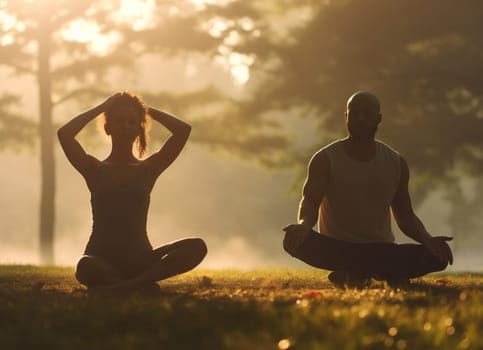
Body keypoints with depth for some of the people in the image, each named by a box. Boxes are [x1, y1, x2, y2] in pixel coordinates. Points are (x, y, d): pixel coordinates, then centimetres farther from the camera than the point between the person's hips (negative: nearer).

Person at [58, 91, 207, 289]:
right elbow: (65, 134, -7)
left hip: (139, 260, 2)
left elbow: (183, 130, 2)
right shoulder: (95, 170, 9)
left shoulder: (148, 169, 13)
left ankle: (127, 285, -29)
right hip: (101, 258, -2)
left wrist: (146, 109, 11)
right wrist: (102, 107, 4)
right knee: (86, 268, -42)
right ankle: (144, 284, -18)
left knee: (197, 248, -26)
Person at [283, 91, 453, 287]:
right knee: (295, 240, -35)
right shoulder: (326, 160, -4)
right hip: (337, 249, -2)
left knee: (437, 257, -24)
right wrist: (304, 225, -40)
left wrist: (428, 240, -11)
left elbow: (405, 216, 10)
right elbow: (309, 203, -15)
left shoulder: (396, 163, 6)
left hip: (381, 250, 2)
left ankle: (354, 272, -16)